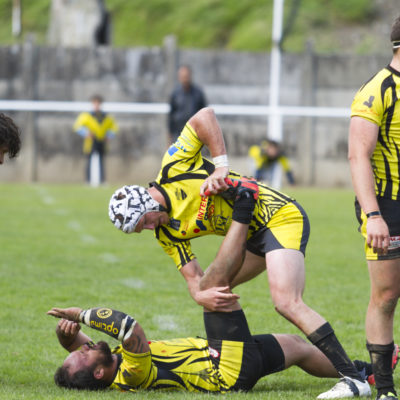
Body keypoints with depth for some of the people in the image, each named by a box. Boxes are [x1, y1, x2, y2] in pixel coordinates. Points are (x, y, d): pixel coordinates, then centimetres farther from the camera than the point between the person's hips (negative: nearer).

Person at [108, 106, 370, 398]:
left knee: (287, 303, -22)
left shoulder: (173, 169, -11)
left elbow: (204, 117, -15)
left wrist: (221, 165, -20)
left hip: (280, 217, -10)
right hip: (254, 236, 10)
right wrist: (201, 296, -20)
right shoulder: (168, 235, 8)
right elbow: (194, 278, 2)